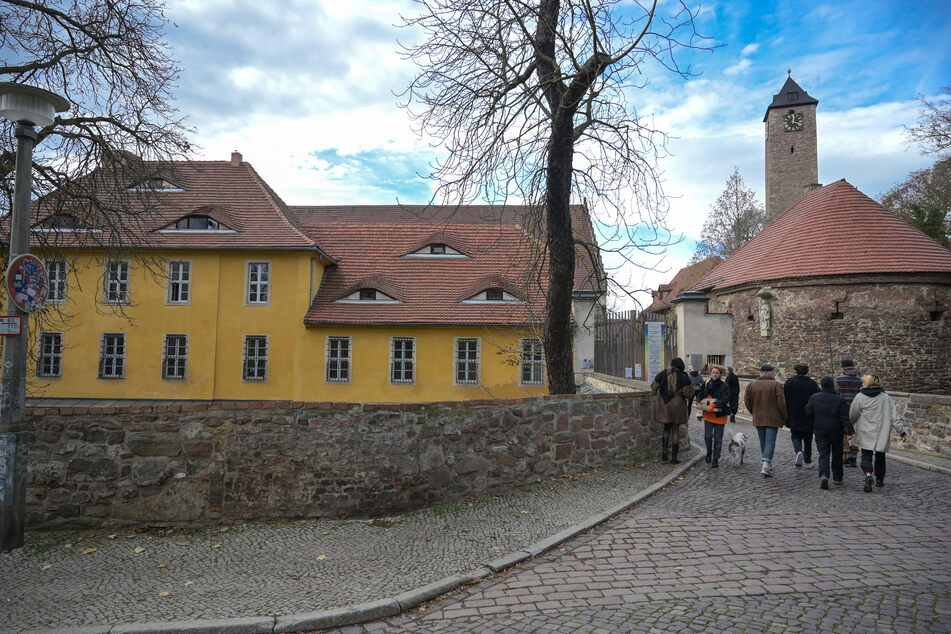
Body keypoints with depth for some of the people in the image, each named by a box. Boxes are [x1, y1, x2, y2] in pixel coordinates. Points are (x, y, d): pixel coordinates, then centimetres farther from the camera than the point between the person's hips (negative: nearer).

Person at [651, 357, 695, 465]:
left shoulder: (662, 374, -1)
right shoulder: (683, 377, -9)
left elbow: (654, 388, 4)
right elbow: (689, 393, -11)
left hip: (663, 406, 2)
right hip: (677, 407, -2)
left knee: (667, 428, 20)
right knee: (675, 430, 8)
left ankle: (665, 448, -4)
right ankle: (674, 458, 9)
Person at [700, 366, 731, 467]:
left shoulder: (724, 386, -4)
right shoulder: (706, 384, 7)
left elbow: (724, 400, -16)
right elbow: (701, 396, 17)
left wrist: (713, 405, -27)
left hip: (720, 415, -2)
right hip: (708, 414, 2)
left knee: (718, 438, 2)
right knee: (707, 436, -1)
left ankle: (715, 459, 9)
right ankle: (709, 453, 25)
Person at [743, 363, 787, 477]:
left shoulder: (751, 385, 2)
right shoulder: (776, 385, -9)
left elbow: (747, 401, 2)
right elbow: (781, 403, -11)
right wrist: (784, 417, 0)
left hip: (758, 419, 4)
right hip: (772, 419, -4)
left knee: (763, 442, 16)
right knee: (770, 441, -3)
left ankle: (768, 464, 25)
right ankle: (766, 465, -16)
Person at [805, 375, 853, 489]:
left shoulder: (814, 398, -4)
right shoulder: (840, 400, -8)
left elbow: (808, 413, 0)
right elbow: (845, 418, -13)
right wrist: (850, 431, -11)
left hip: (820, 431, 0)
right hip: (836, 431, 0)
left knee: (823, 454, 1)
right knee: (837, 455, 15)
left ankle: (823, 475, -21)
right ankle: (837, 478, 24)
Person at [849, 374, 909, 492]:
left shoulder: (860, 397, -6)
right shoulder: (886, 398, 2)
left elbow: (852, 416, -1)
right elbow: (895, 417, 0)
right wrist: (902, 431, 5)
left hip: (866, 435, -3)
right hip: (882, 434, 3)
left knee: (866, 456, 2)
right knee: (880, 456, 18)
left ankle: (868, 474, -22)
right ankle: (880, 479, 27)